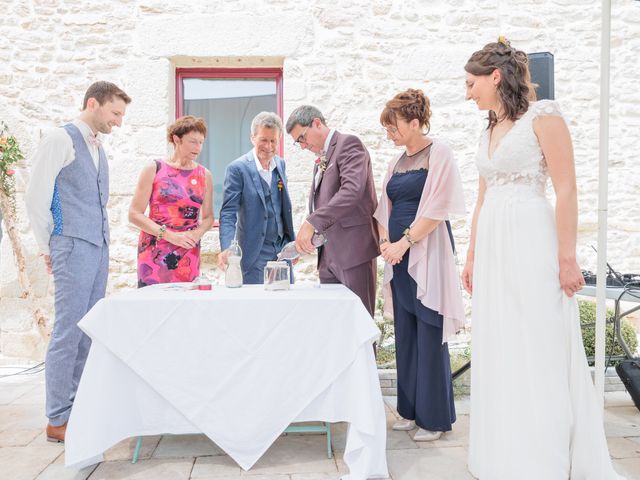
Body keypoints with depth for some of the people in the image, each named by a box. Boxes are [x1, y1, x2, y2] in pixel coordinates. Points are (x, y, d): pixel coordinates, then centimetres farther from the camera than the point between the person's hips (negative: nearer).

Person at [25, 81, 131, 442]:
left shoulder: (98, 148, 18)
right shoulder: (61, 140, -6)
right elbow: (36, 198, -8)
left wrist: (105, 244, 15)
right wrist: (49, 249, -3)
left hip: (99, 249, 8)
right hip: (73, 248, -8)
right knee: (69, 332, -6)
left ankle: (78, 408, 18)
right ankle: (58, 420, 3)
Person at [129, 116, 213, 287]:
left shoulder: (204, 175, 9)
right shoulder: (154, 169, 0)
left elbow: (208, 217, 16)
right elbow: (134, 214, -3)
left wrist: (196, 233, -6)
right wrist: (169, 235, -13)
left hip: (188, 257, 3)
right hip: (155, 254, -2)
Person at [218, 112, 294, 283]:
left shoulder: (281, 164, 7)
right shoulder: (238, 168, -12)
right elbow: (228, 214, -15)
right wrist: (227, 249, -29)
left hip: (282, 248, 6)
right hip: (256, 253, -6)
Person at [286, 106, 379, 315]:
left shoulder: (348, 143, -7)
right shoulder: (321, 160, 19)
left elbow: (352, 190, -23)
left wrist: (311, 223, -28)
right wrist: (304, 239, 6)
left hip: (353, 249, -8)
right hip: (328, 254, 8)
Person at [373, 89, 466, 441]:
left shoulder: (438, 154, -5)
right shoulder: (396, 163, 16)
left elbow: (436, 208, -13)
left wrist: (405, 241, -15)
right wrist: (385, 241, 0)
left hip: (427, 252, -7)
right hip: (399, 254, 7)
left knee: (429, 335, -2)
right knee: (405, 333, 10)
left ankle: (434, 417, 10)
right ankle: (411, 410, 22)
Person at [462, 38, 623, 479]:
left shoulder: (543, 116, -5)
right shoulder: (488, 132, 17)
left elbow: (567, 191, -11)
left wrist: (567, 257, -16)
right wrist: (472, 257, 18)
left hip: (531, 245, -8)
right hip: (494, 249, 8)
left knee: (540, 354, -1)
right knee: (502, 355, 11)